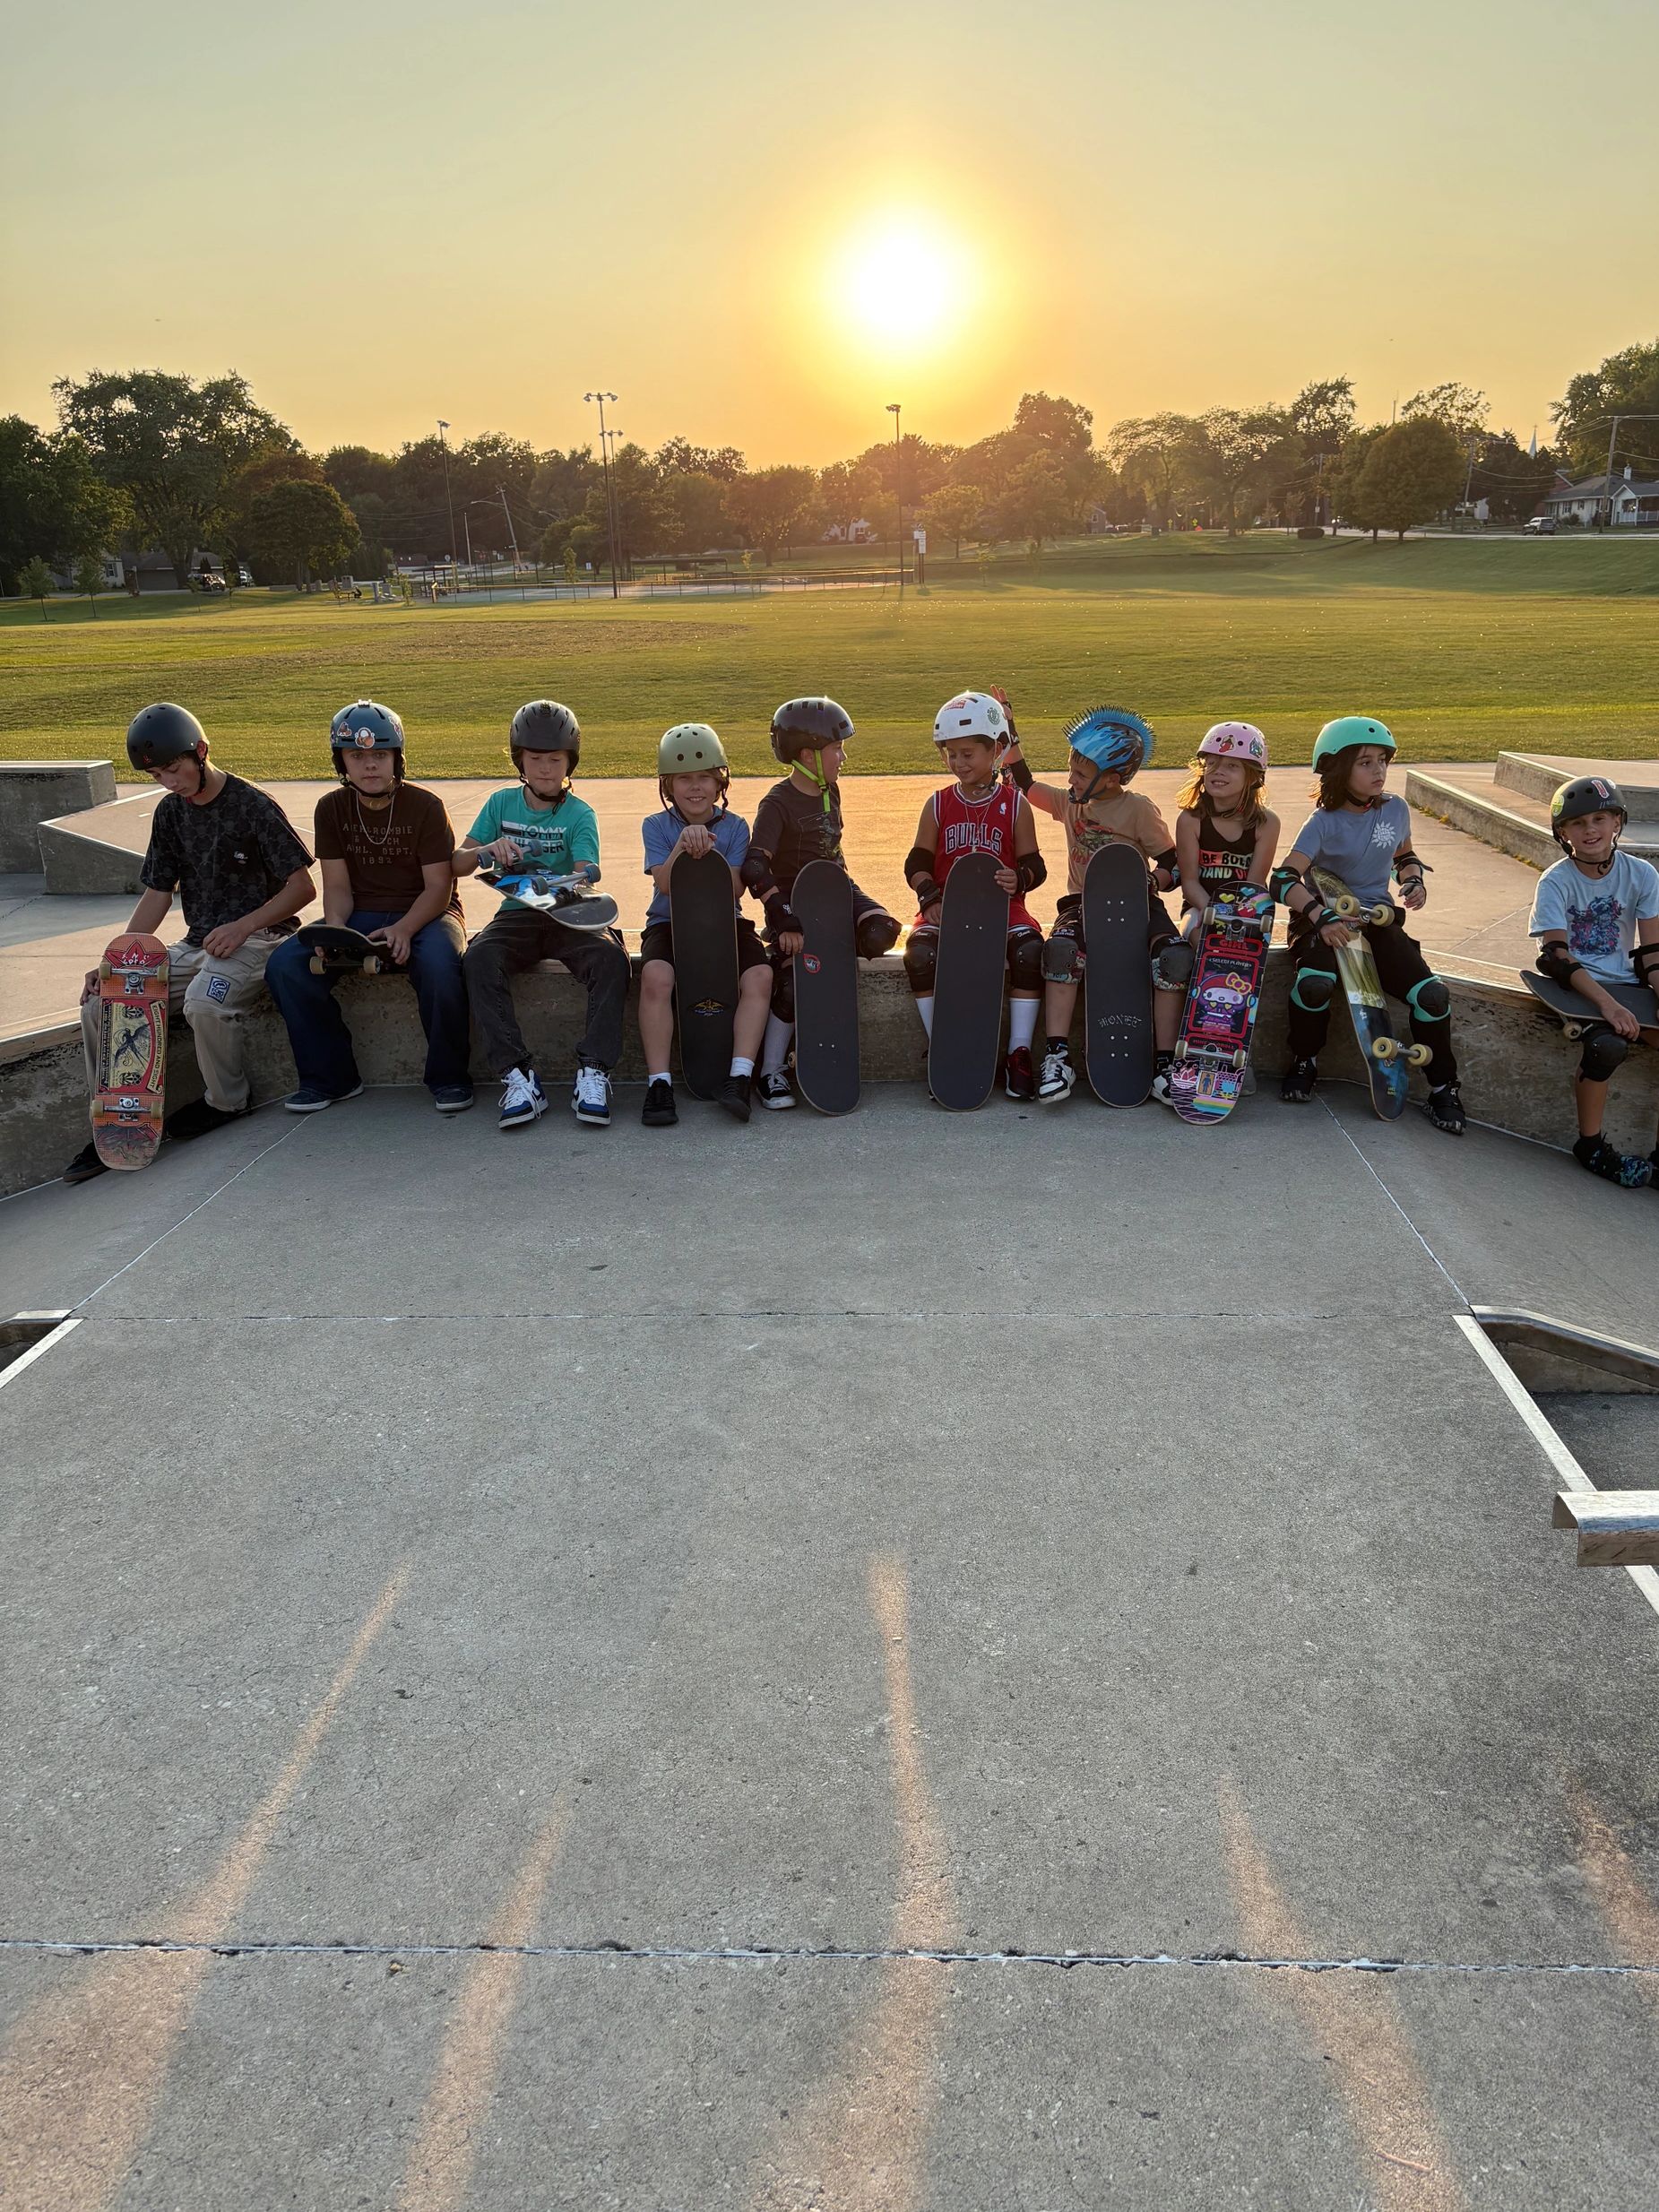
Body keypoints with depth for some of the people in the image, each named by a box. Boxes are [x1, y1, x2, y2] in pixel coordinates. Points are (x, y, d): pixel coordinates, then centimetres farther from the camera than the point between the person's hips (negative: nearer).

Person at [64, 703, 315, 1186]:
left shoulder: (254, 806, -9)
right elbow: (157, 895, 13)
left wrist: (242, 926, -20)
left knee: (205, 1002, -37)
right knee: (100, 1004, -13)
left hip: (257, 939, -6)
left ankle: (225, 1103, -9)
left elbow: (303, 887, -9)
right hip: (196, 945, 7)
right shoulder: (170, 813, 11)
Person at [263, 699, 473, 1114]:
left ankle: (448, 1077, -16)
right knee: (284, 964, -21)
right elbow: (337, 887, 1)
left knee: (439, 964, -38)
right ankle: (330, 1076, -6)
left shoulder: (425, 806, -6)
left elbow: (438, 887, -11)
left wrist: (404, 929, -29)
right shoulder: (332, 808, 5)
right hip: (359, 918, 4)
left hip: (424, 914, -3)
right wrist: (335, 929, -22)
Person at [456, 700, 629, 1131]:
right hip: (517, 914, 2)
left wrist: (579, 880, -40)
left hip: (569, 917, -1)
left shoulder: (579, 814, 2)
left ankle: (593, 1071, -29)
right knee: (479, 958, -31)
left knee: (611, 958, -33)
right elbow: (457, 864, 8)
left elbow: (586, 873, -15)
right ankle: (516, 1074, -32)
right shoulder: (502, 803, 10)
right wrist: (488, 851, -14)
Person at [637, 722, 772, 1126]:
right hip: (670, 922, -1)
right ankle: (658, 1083, -28)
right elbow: (664, 883, -10)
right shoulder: (656, 826, 4)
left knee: (760, 975, -29)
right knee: (655, 976, -34)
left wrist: (708, 852, -20)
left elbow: (734, 890, -6)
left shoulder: (735, 827, 5)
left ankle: (740, 1078, -29)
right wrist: (682, 846, -24)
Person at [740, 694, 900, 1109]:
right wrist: (785, 921, -33)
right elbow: (755, 866, -25)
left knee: (880, 933, -24)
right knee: (793, 981, -22)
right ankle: (771, 1072, -7)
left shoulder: (830, 792, 8)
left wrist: (846, 888, 14)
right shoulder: (778, 803, -15)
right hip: (795, 900, -6)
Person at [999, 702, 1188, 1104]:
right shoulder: (1070, 802, 10)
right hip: (1083, 904, 2)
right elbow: (1025, 783, 19)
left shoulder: (1138, 808, -2)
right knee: (1061, 950, -32)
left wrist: (1150, 882, -22)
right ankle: (1057, 1058, -29)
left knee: (1175, 957, -30)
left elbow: (1172, 864, -1)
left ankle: (1164, 1064, -21)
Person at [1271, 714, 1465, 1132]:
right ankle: (1303, 1062, -6)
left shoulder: (1395, 810, 3)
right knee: (1314, 983, -35)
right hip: (1326, 919, -4)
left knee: (1432, 994, -18)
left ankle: (1444, 1089, 1)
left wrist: (1414, 882, 2)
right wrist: (1321, 917, -38)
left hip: (1378, 918, 4)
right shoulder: (1324, 822, -12)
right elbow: (1284, 879, -23)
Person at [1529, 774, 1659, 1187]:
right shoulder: (1556, 882, -8)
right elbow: (1559, 957, -16)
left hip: (1625, 983, 4)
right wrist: (1607, 1004, -29)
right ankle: (1591, 1146, -10)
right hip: (1576, 984, -4)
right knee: (1607, 1044, -32)